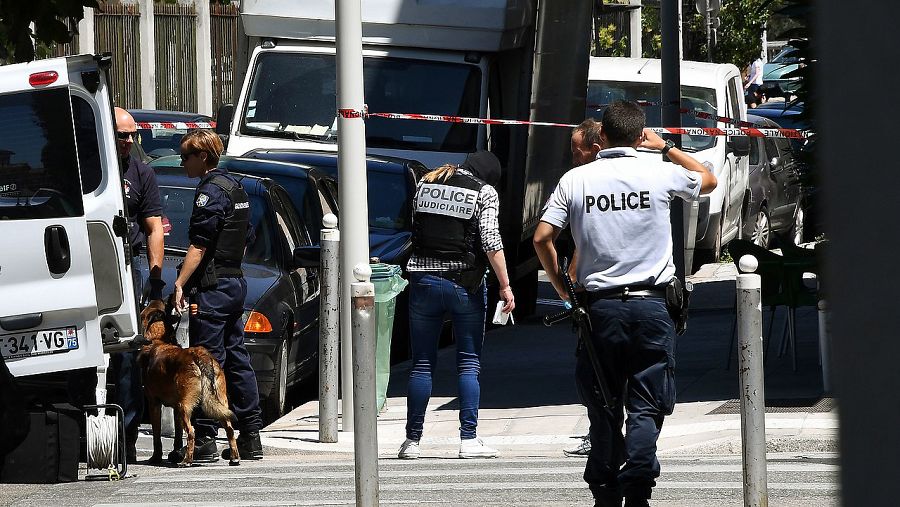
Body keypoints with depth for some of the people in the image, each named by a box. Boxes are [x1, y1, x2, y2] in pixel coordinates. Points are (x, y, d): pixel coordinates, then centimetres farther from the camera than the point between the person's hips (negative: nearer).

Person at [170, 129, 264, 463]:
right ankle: (250, 438, 14)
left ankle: (205, 440, -11)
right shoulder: (234, 187, 16)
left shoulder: (211, 191, -13)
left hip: (213, 286, -10)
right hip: (236, 282, 10)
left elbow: (199, 245, -20)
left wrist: (180, 283, -21)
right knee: (237, 360, 12)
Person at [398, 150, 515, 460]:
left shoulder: (424, 185, 10)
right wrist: (505, 286, -9)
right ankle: (469, 440, -2)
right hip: (464, 282, -3)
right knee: (469, 363, 4)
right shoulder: (484, 193, -3)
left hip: (423, 281, 3)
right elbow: (490, 241, -11)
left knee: (422, 364, 7)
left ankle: (412, 440, 5)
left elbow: (413, 228, 15)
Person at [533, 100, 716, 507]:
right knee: (646, 407, 0)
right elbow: (708, 180, 19)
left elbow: (542, 238, -1)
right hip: (650, 304, -1)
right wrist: (665, 146, 27)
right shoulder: (660, 174, -1)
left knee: (604, 408, 11)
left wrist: (562, 289, 12)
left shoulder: (575, 180, 1)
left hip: (600, 306, 1)